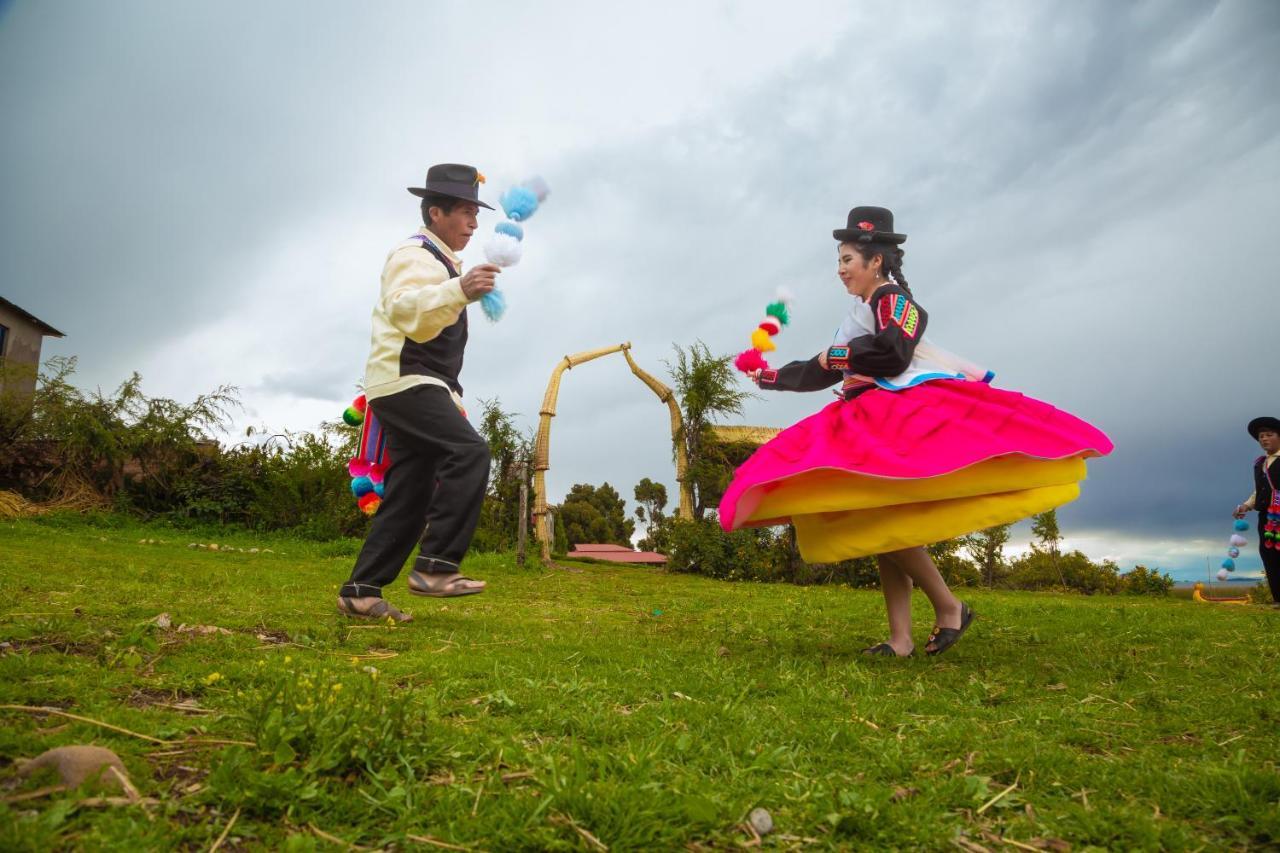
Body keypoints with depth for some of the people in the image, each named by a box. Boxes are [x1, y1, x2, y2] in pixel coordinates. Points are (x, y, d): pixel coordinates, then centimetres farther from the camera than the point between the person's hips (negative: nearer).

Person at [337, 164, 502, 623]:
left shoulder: (441, 262, 24)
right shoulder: (414, 256, -7)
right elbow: (405, 308, -29)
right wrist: (459, 290, -47)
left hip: (419, 387, 10)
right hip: (404, 381, -10)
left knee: (410, 495, 5)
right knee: (470, 452, -26)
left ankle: (361, 591, 10)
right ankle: (435, 566, -25)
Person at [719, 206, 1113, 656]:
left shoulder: (893, 298, -2)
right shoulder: (861, 315, 24)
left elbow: (892, 353, -20)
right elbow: (823, 370, 31)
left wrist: (835, 356, -6)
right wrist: (771, 378, 36)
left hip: (906, 416, -9)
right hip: (874, 426, 9)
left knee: (883, 518, -20)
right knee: (876, 523, 2)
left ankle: (948, 606, -5)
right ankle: (900, 638, 4)